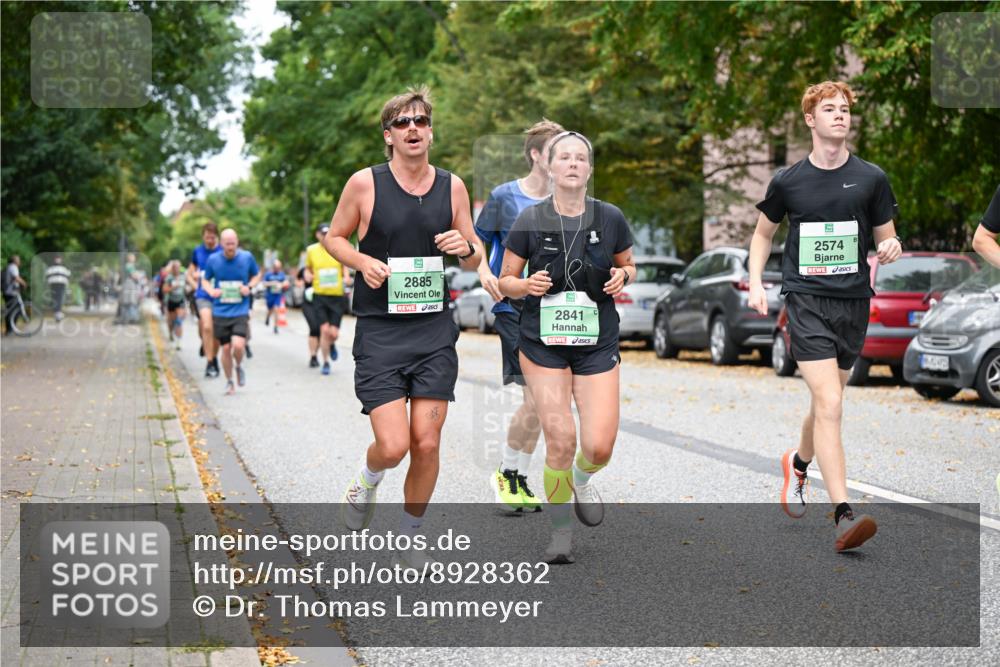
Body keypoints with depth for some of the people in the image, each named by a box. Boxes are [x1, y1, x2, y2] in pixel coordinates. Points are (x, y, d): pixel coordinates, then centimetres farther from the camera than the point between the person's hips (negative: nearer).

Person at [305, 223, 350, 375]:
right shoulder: (311, 250, 3)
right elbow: (308, 269, 17)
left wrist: (346, 278, -2)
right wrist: (308, 275, -4)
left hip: (337, 296, 0)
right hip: (320, 295, 0)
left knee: (334, 333, -4)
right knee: (324, 329, -8)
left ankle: (331, 345, 34)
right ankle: (326, 362, 8)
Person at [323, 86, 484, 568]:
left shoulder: (452, 186, 5)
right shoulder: (364, 184, -4)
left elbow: (475, 259, 14)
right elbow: (333, 237, 9)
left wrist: (466, 248, -10)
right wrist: (363, 261, -11)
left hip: (435, 332, 3)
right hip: (379, 333, -3)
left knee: (427, 445, 1)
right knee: (393, 446, -12)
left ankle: (409, 537, 23)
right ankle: (366, 481, 25)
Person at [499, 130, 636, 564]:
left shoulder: (610, 218, -1)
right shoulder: (530, 220, -4)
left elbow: (628, 265, 15)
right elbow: (505, 281, 3)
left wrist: (622, 276, -7)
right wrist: (527, 285, -18)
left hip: (598, 345, 1)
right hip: (542, 345, -1)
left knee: (599, 447, -8)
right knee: (560, 441, -10)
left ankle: (582, 480, 30)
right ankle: (560, 530, 11)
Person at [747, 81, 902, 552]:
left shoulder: (871, 178, 5)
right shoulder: (788, 181, 3)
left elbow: (884, 238, 12)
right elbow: (763, 233, 18)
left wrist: (891, 249, -12)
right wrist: (755, 283, 4)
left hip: (854, 301, 3)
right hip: (806, 299, -3)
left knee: (826, 404, 16)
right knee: (829, 404, -17)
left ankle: (799, 463, 48)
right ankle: (843, 515, -21)